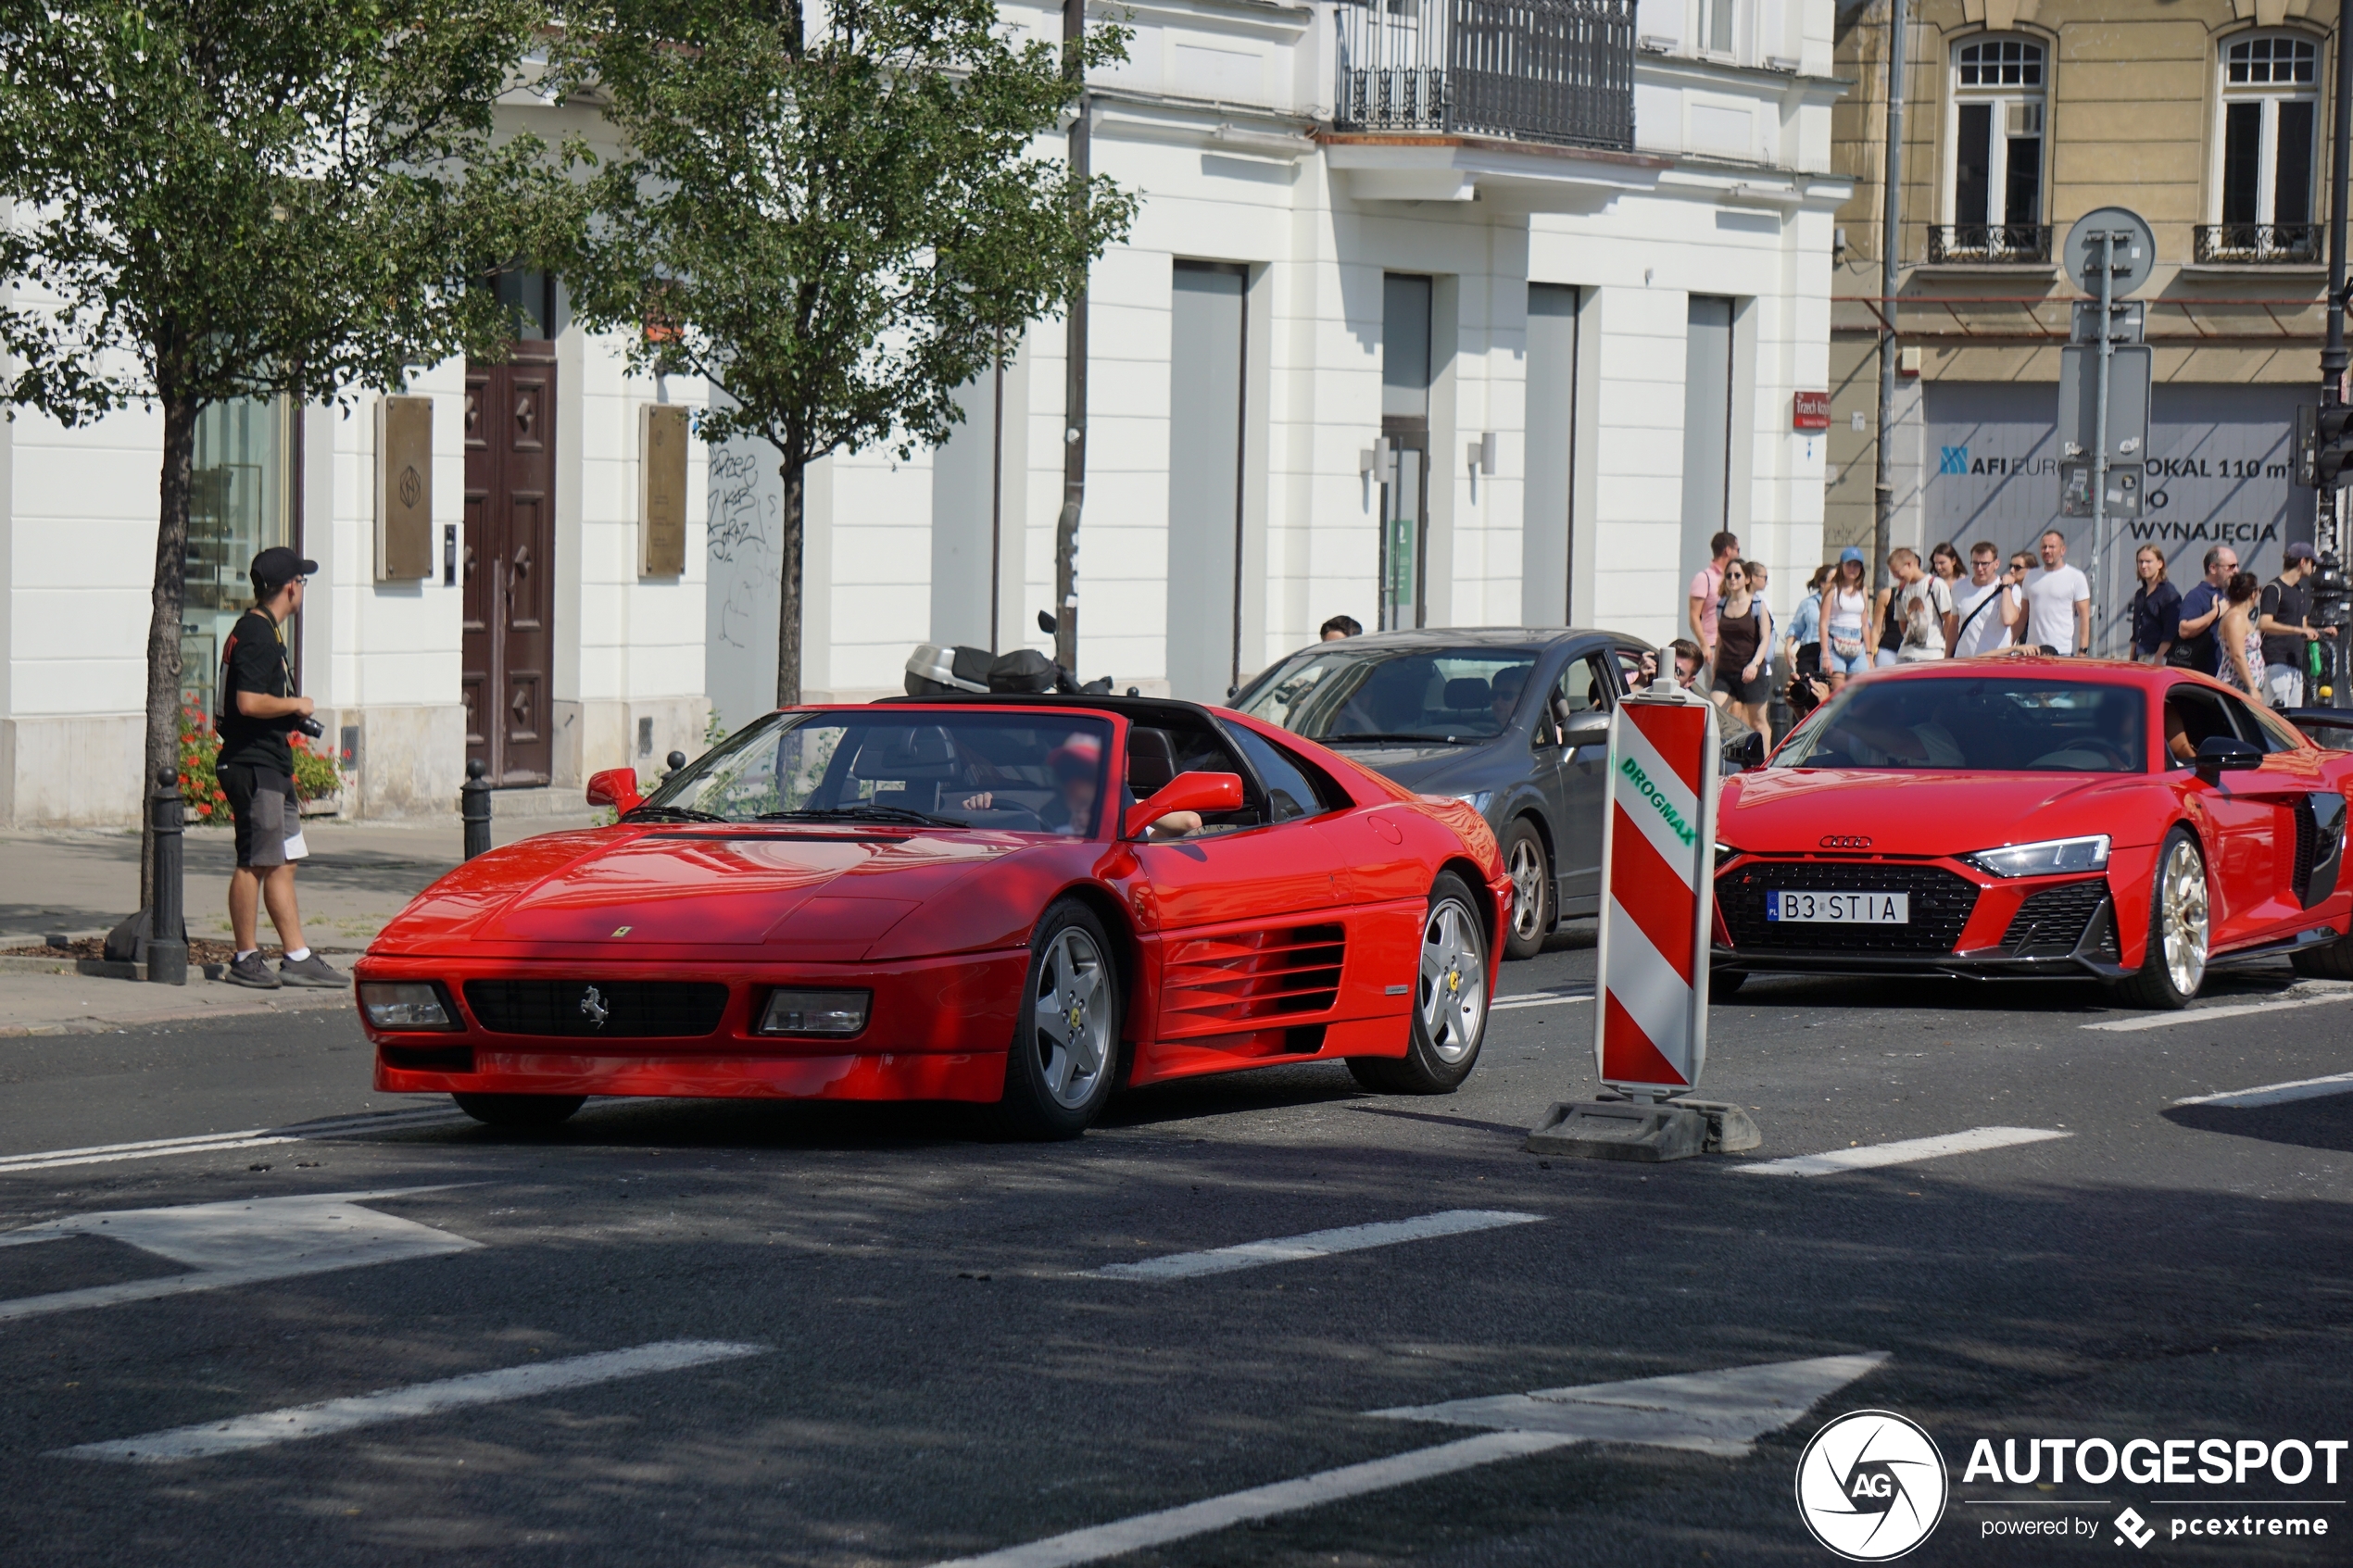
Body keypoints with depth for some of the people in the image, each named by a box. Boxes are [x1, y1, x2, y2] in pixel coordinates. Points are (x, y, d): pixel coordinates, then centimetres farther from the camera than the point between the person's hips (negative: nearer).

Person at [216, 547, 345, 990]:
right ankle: (245, 959, 0)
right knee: (255, 862, -6)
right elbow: (249, 701, -25)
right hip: (253, 765, -11)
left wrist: (291, 714, 14)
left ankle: (297, 958, 12)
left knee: (282, 862, 10)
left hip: (273, 764, 11)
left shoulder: (264, 631, 17)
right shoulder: (256, 635, -16)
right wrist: (296, 705, -12)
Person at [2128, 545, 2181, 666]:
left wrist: (2157, 660, -18)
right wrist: (2132, 660, 18)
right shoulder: (2140, 594, 18)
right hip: (2139, 659, 8)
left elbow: (2170, 634, -13)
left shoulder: (2170, 594, -7)